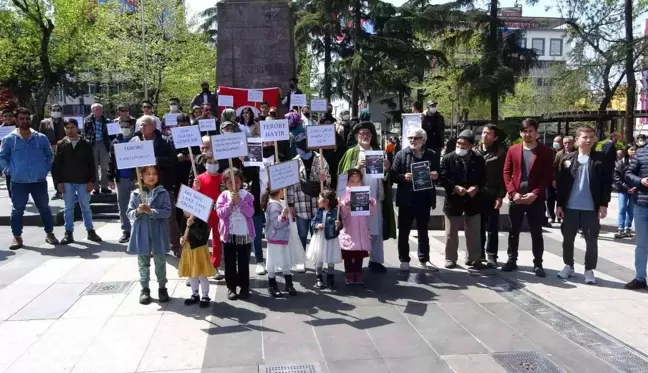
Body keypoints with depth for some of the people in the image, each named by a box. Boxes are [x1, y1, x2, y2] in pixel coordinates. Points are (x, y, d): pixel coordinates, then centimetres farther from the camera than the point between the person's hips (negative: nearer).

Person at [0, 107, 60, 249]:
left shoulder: (41, 138, 3)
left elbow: (50, 155, 12)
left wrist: (46, 169, 0)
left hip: (39, 181, 1)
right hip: (18, 182, -1)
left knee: (44, 208, 9)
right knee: (17, 210, 7)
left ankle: (49, 233, 22)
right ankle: (17, 237, 18)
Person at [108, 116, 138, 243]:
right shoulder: (116, 142, 8)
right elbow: (111, 161, 9)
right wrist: (110, 178, 5)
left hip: (136, 177, -4)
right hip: (121, 178, 4)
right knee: (122, 205, 8)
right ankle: (126, 231, 17)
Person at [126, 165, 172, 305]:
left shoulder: (162, 193, -4)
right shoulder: (135, 194, 1)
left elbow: (167, 212, -11)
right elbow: (129, 214, 0)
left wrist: (151, 211, -22)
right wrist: (137, 211, -20)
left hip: (158, 233, -1)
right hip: (142, 234, 1)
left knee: (160, 262, 11)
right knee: (143, 263, 12)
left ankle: (162, 287, 24)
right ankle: (145, 289, 23)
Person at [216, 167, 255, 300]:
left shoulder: (246, 195, -2)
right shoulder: (223, 196, -1)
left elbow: (250, 212, -12)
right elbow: (220, 213, -11)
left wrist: (239, 201, -19)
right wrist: (230, 202, -19)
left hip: (244, 234, -1)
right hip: (228, 234, 1)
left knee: (243, 263, 8)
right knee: (230, 263, 9)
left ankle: (244, 287, 18)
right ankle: (231, 287, 19)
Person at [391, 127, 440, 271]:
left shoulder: (432, 155, 5)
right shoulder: (401, 154, -1)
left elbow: (438, 174, 11)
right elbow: (393, 175, -3)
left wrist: (435, 176, -11)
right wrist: (404, 177, -21)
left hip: (424, 199, 2)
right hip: (406, 199, -2)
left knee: (423, 231, 13)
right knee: (404, 231, 6)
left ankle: (424, 260, 23)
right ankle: (404, 260, 17)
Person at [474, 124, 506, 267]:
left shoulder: (500, 153, -3)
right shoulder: (475, 151, 8)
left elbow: (503, 176, -6)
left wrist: (500, 196, -11)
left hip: (492, 196, -3)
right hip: (477, 195, 3)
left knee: (492, 228, 3)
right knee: (479, 226, 11)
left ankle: (491, 255, 12)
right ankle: (479, 252, 23)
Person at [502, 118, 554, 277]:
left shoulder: (546, 152, -1)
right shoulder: (513, 150, 6)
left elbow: (548, 176, -4)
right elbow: (507, 172, 3)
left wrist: (535, 193, -15)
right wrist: (513, 192, -9)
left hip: (536, 199, -2)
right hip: (516, 197, 2)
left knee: (536, 233, 4)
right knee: (514, 231, 10)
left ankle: (538, 264, 13)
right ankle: (512, 260, 21)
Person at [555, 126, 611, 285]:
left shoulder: (600, 159, 0)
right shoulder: (568, 159, 4)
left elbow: (606, 183, -2)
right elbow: (561, 183, 4)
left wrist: (604, 204, -8)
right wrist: (559, 204, 0)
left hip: (591, 208, -1)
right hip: (570, 207, 2)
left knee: (591, 240, 4)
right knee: (568, 238, 9)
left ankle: (589, 270, 15)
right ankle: (569, 266, 24)